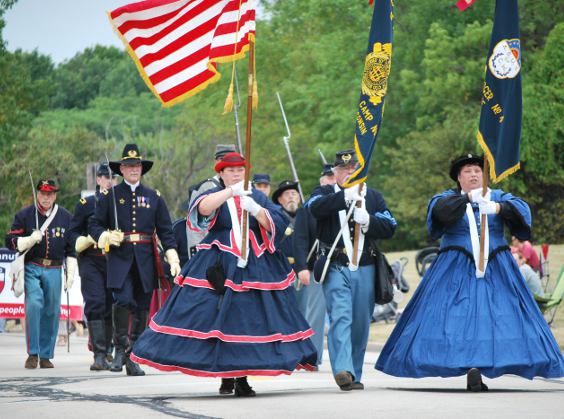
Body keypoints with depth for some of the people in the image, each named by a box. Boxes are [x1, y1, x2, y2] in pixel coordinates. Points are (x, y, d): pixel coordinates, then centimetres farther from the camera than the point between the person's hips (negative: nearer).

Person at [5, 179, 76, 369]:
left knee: (52, 311, 1)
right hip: (31, 268, -2)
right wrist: (31, 239, -15)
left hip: (54, 270, 2)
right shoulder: (24, 215, 3)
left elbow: (71, 249, 14)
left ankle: (46, 355, 12)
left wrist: (70, 274, 8)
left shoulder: (66, 217, 9)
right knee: (34, 305, -19)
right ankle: (33, 354, -12)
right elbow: (10, 241, 2)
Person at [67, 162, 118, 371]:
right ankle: (99, 354, -19)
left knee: (110, 307, 5)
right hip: (91, 262, -3)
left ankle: (105, 353, 16)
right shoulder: (86, 204, 5)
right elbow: (72, 233, 6)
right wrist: (83, 241, -14)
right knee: (95, 304, -15)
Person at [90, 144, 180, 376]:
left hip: (145, 259, 3)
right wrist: (105, 236, -13)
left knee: (142, 307, 3)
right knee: (123, 300, -21)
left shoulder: (154, 197, 12)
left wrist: (173, 258, 0)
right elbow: (94, 225, 8)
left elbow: (165, 230, 11)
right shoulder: (109, 196, 7)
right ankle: (121, 349, -7)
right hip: (119, 258, -2)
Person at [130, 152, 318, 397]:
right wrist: (231, 192, -27)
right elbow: (203, 208, -17)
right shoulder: (214, 195, 8)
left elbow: (276, 225, 2)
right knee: (214, 318, -8)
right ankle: (225, 374, 3)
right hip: (217, 270, -2)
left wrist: (255, 210, -15)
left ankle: (241, 378, 3)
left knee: (251, 320, -3)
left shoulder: (258, 197, 15)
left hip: (256, 268, 2)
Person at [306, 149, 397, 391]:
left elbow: (389, 227, 6)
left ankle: (354, 375, 16)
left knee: (361, 324, 6)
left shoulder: (373, 197, 16)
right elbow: (315, 207, -16)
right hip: (335, 268, -3)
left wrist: (368, 221, -12)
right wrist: (346, 195, -26)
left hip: (365, 269, 3)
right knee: (340, 317, -16)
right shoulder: (326, 193, 8)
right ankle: (342, 371, -26)